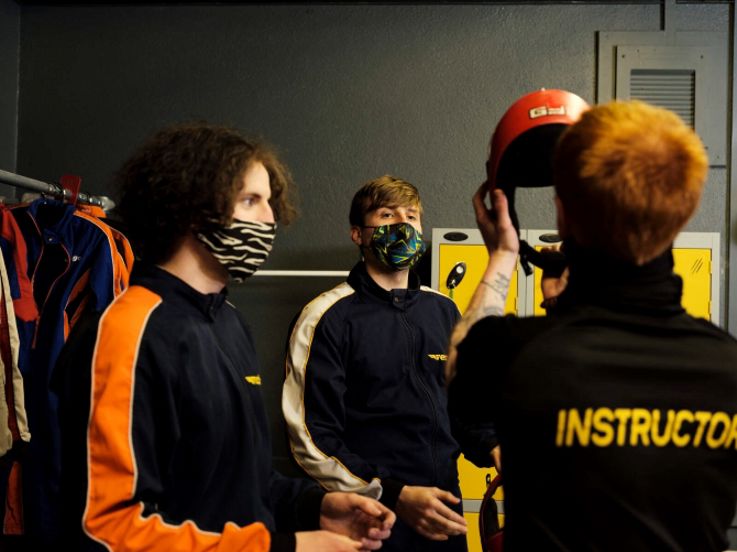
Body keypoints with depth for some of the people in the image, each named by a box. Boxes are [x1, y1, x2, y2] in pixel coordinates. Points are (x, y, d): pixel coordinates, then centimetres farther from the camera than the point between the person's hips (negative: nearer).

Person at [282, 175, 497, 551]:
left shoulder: (443, 311, 8)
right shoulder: (329, 318, -10)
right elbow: (312, 438, -13)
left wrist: (492, 448, -2)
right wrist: (394, 496, -18)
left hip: (443, 517, 6)